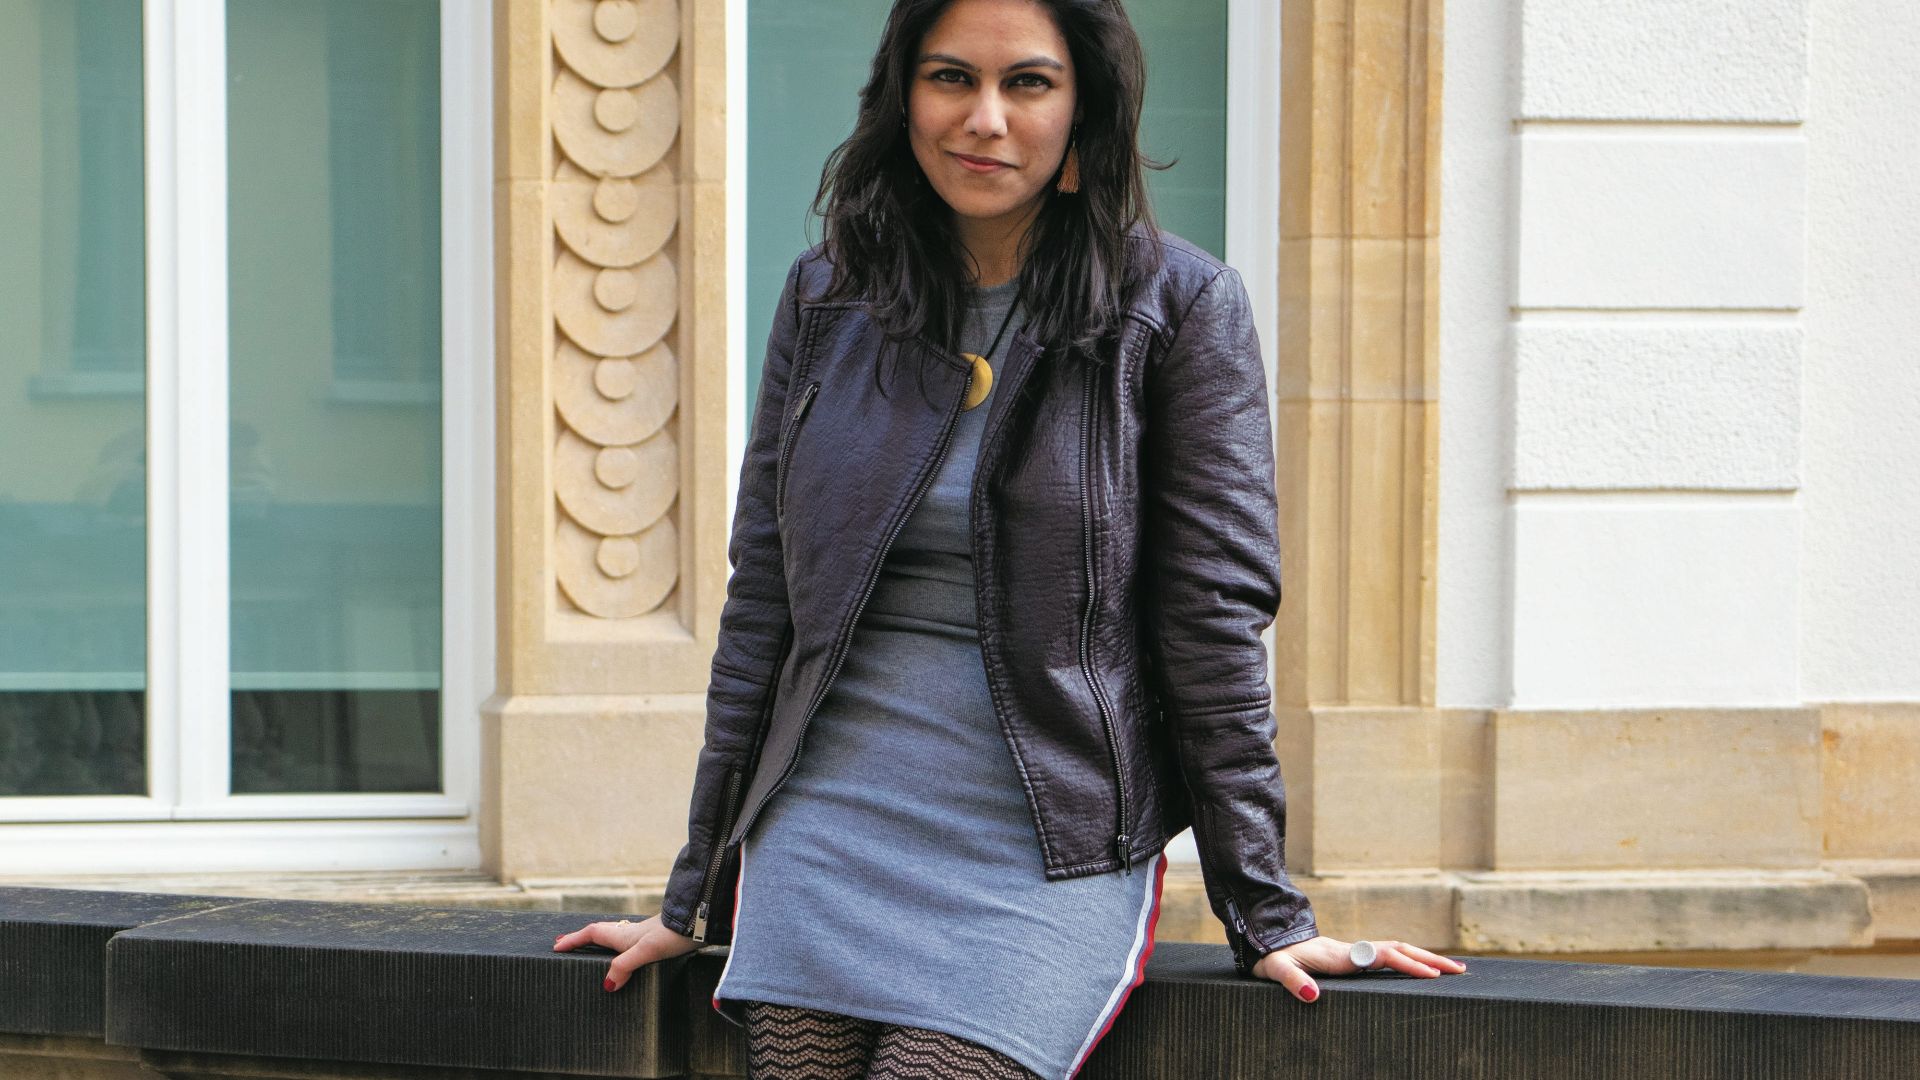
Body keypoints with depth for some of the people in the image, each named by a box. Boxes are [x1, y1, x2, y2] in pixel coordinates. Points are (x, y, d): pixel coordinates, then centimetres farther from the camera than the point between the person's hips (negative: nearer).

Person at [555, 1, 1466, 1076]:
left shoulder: (1179, 305, 0)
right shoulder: (827, 299, 10)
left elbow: (1215, 621, -2)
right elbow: (762, 602, 14)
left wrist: (1267, 916, -6)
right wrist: (697, 898, 13)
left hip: (1051, 857, -3)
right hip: (828, 826, 3)